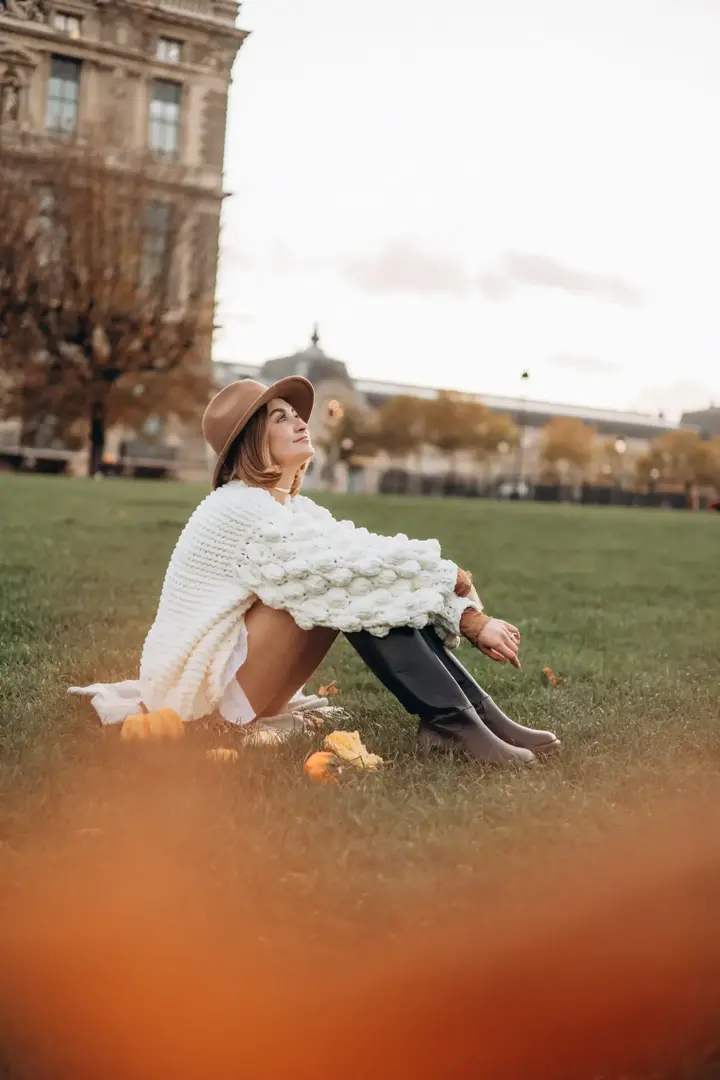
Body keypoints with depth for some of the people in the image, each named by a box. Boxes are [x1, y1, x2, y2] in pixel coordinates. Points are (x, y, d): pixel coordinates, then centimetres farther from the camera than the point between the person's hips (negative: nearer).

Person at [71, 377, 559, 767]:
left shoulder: (294, 508, 10)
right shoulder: (241, 510, -18)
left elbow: (371, 562, 1)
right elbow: (357, 563, -24)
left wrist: (472, 619, -8)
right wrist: (447, 575, -11)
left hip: (236, 682, 8)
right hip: (202, 690, -8)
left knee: (373, 588, -5)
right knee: (349, 586, -21)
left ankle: (474, 711, -11)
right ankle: (454, 722, -23)